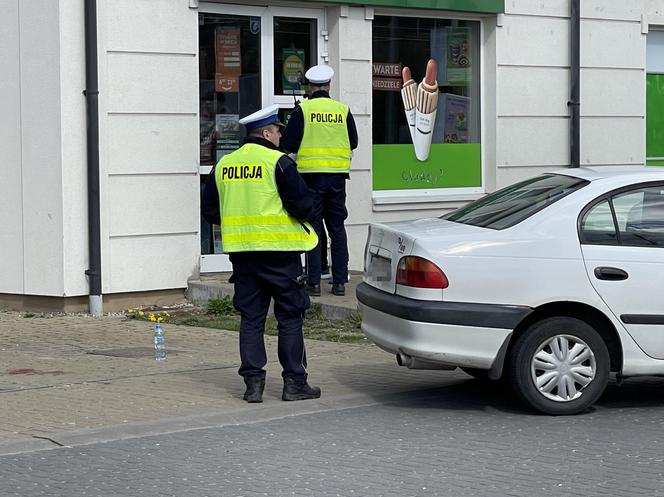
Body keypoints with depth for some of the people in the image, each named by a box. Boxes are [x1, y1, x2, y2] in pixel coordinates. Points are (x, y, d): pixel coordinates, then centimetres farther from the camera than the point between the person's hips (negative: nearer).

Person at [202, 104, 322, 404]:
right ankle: (294, 382, 4)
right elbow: (302, 205, -13)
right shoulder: (278, 162, -10)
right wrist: (304, 210, 8)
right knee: (289, 317, 3)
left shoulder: (223, 165, 9)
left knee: (250, 318, 9)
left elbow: (209, 210, 13)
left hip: (241, 252, 5)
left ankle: (253, 382, 6)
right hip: (279, 252, -5)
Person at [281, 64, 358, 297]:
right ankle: (339, 281, 9)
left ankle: (314, 282, 0)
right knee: (337, 228, 10)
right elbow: (353, 142, 10)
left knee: (312, 227, 2)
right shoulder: (343, 110, 3)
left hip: (311, 174, -2)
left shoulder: (302, 110, -5)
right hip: (337, 175, 2)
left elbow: (288, 144, -6)